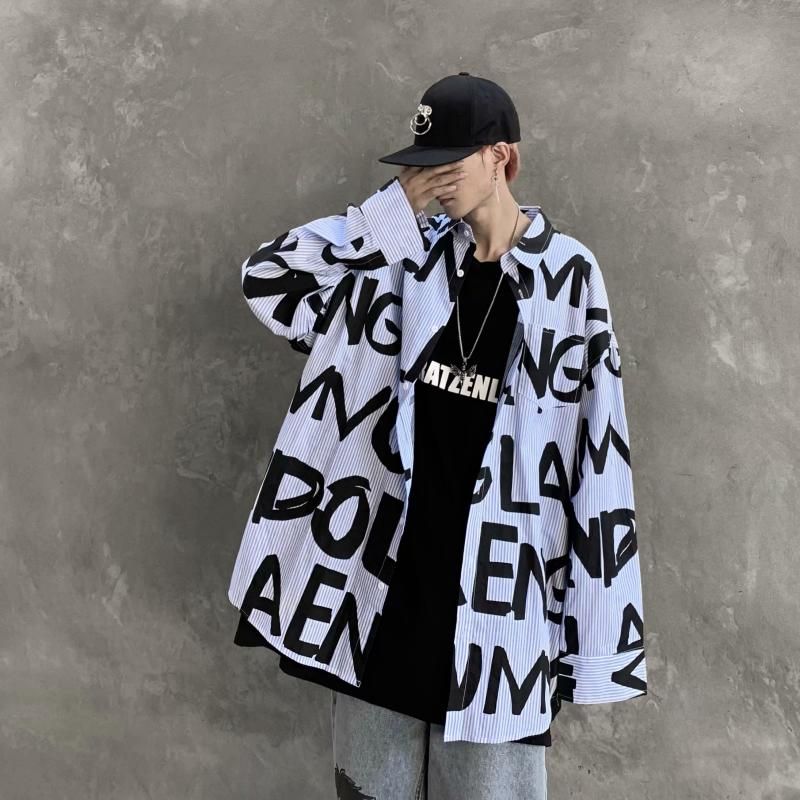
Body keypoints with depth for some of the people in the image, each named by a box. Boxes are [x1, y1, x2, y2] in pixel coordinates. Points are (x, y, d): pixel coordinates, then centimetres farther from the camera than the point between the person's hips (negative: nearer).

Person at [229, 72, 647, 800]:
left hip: (500, 582, -2)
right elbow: (268, 278, -1)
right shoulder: (407, 258, 2)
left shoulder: (568, 275, -6)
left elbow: (597, 452, -5)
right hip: (384, 573, 3)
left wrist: (590, 616, -6)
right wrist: (393, 210, -8)